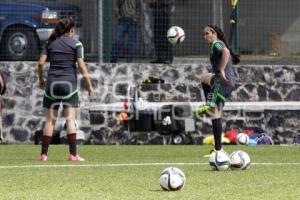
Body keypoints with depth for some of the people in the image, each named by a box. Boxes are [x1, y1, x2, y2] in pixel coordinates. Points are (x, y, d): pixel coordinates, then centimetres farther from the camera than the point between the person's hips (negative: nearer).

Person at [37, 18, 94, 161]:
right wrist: (89, 85, -3)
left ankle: (44, 153, 6)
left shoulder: (50, 43, 9)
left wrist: (41, 79, 16)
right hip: (69, 83, -3)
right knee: (70, 119, -4)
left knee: (50, 119, 7)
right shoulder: (75, 44, 0)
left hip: (52, 83, 3)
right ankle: (73, 154, -10)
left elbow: (41, 63, 2)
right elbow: (81, 65, -7)